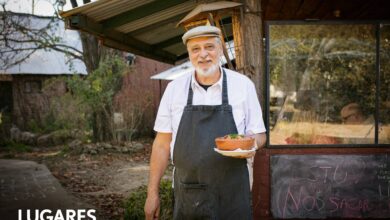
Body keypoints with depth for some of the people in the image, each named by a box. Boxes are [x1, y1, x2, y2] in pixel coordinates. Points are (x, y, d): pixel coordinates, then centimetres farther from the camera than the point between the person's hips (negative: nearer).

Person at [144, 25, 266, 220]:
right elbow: (162, 143, 5)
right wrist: (152, 193, 3)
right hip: (186, 194, 1)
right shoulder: (174, 88, 1)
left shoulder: (243, 85, -2)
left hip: (232, 195, -1)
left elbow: (259, 135, 5)